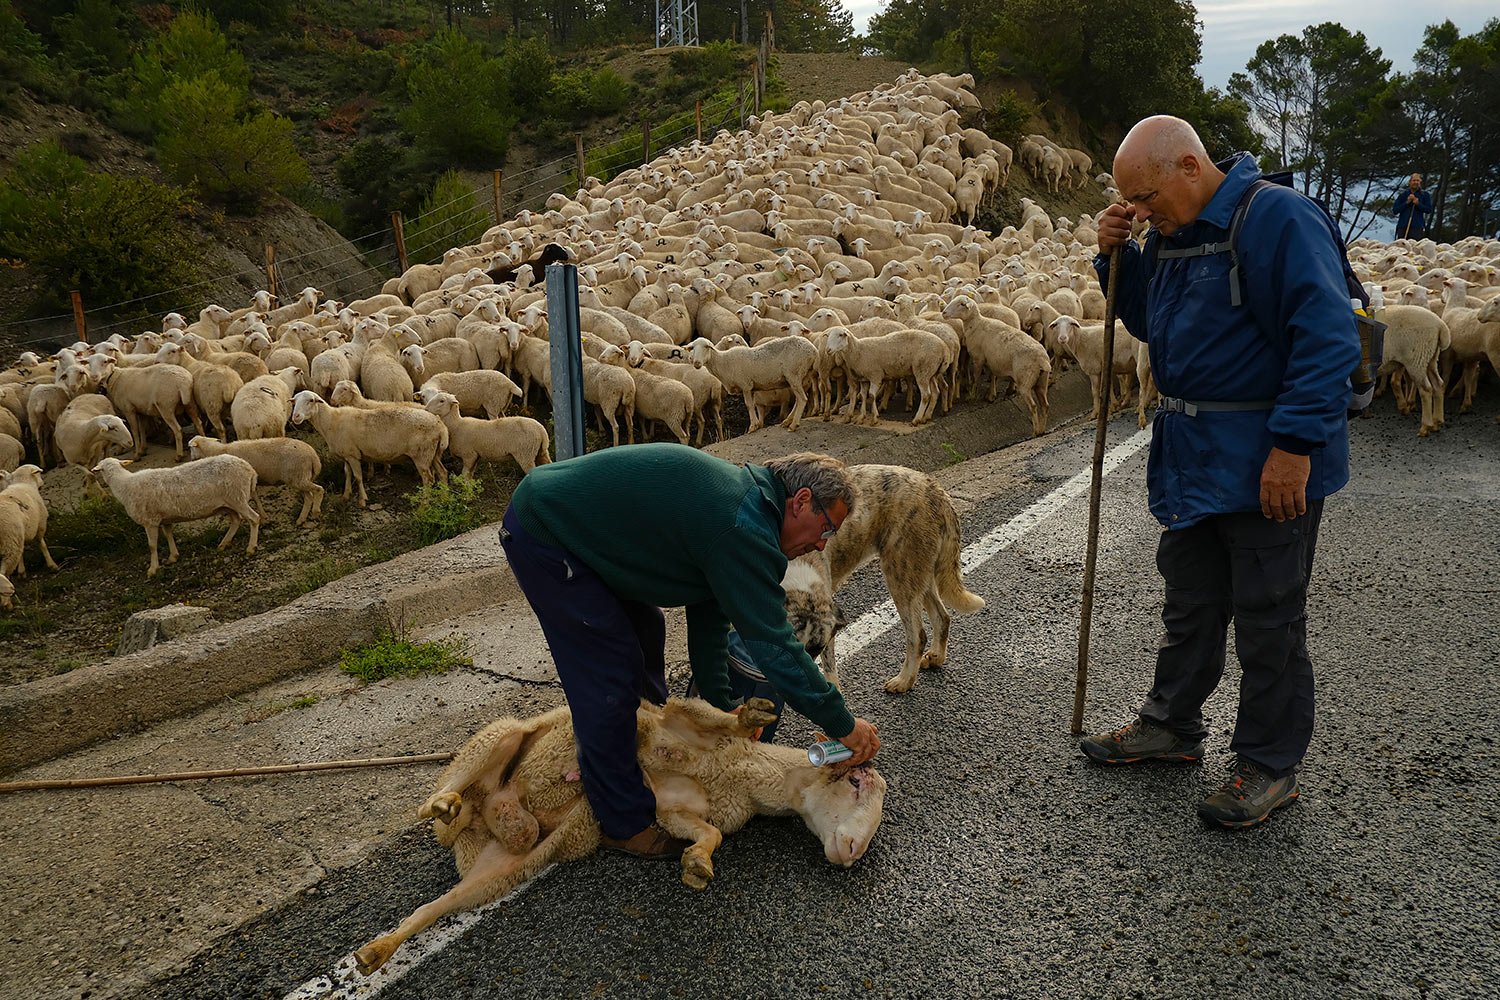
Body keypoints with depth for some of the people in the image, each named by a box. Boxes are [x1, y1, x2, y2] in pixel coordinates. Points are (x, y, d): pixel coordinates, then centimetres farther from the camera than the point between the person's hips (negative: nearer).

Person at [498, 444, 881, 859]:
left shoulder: (738, 496, 8)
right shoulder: (742, 527, -25)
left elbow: (709, 616, 16)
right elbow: (773, 645, -23)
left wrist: (720, 704, 20)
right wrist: (843, 725, -13)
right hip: (541, 533, -11)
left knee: (644, 632, 19)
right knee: (611, 673, -8)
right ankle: (626, 824, 7)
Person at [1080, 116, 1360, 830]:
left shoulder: (1278, 218, -17)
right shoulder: (1171, 232, 9)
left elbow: (1329, 338, -22)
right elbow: (1148, 323, 20)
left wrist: (1295, 443, -26)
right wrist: (1117, 255, 3)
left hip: (1265, 465, -8)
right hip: (1190, 456, 8)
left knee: (1267, 618, 5)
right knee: (1189, 602, 19)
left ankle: (1270, 765, 20)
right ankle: (1171, 725, 35)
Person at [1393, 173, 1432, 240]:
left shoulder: (1425, 195, 11)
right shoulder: (1403, 194, 13)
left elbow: (1429, 210, 4)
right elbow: (1395, 210, 6)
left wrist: (1418, 204, -9)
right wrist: (1407, 202, -5)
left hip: (1417, 227, -1)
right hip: (1402, 226, 2)